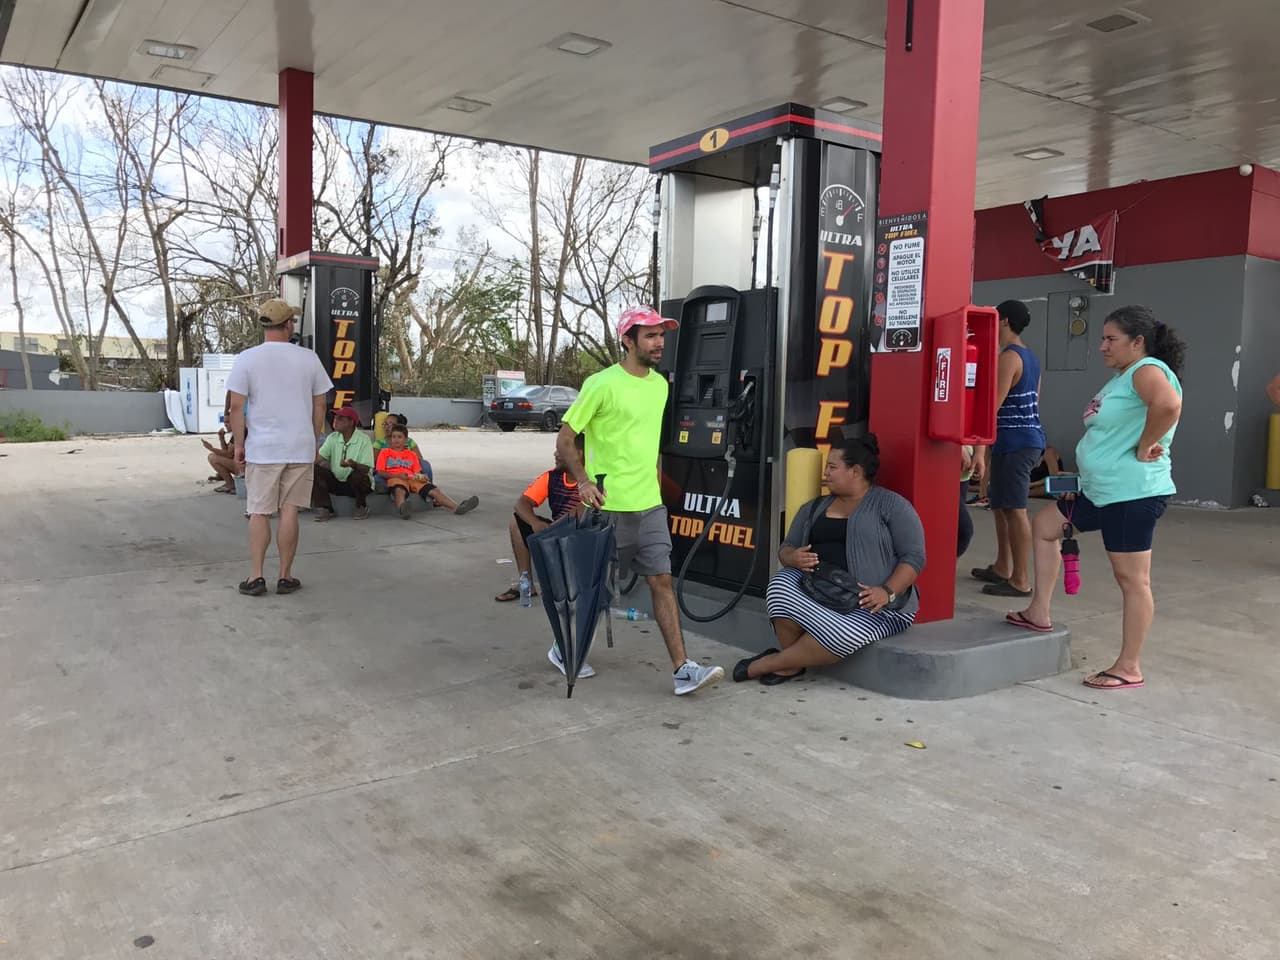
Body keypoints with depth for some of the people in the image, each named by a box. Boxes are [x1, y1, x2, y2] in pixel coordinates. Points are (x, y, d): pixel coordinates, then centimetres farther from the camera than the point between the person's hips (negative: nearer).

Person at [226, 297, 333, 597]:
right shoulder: (309, 358, 1)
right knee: (289, 511, 5)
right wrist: (314, 442, 17)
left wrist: (238, 445, 5)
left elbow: (237, 407, -5)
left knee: (259, 513, 6)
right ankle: (285, 577, 9)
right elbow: (319, 406, 6)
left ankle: (256, 577, 7)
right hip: (301, 447, 1)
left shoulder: (246, 359, -4)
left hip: (262, 448, -1)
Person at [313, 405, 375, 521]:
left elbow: (366, 469, -19)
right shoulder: (332, 438, 4)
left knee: (357, 475, -36)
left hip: (359, 482, -4)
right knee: (316, 470, -19)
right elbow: (319, 458, -7)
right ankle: (325, 509, -14)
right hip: (336, 481, 4)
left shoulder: (364, 439, -11)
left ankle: (362, 507, -7)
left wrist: (353, 464, -39)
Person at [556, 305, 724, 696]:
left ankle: (682, 670, 3)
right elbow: (565, 438, -11)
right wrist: (583, 480, -22)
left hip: (650, 504, 6)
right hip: (609, 506, -6)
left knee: (662, 581, 2)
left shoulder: (660, 384, 9)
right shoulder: (602, 384, -13)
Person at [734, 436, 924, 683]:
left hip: (870, 602, -4)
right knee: (781, 583, -27)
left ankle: (771, 663, -12)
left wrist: (887, 592, -21)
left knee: (840, 635, -35)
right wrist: (793, 558, -9)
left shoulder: (891, 505, 1)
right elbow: (786, 548, 17)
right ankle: (792, 662, -11)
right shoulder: (814, 508, 19)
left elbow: (914, 557, -5)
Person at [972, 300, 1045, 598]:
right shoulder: (1030, 357, 17)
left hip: (1014, 442, -10)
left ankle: (1021, 581, -5)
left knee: (1014, 509, -8)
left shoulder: (1009, 357, -13)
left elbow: (993, 404, -19)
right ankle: (1002, 567, 25)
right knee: (1000, 504, 17)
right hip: (1027, 438, 10)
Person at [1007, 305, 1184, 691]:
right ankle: (1039, 613, 27)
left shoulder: (1147, 370, -15)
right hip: (1101, 490, 11)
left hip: (1134, 493, -11)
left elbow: (1169, 404, -37)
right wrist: (1093, 462, 13)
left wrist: (1144, 447, -25)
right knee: (1045, 525, 21)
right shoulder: (1122, 375, 16)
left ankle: (1129, 669, 6)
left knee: (1132, 579, -3)